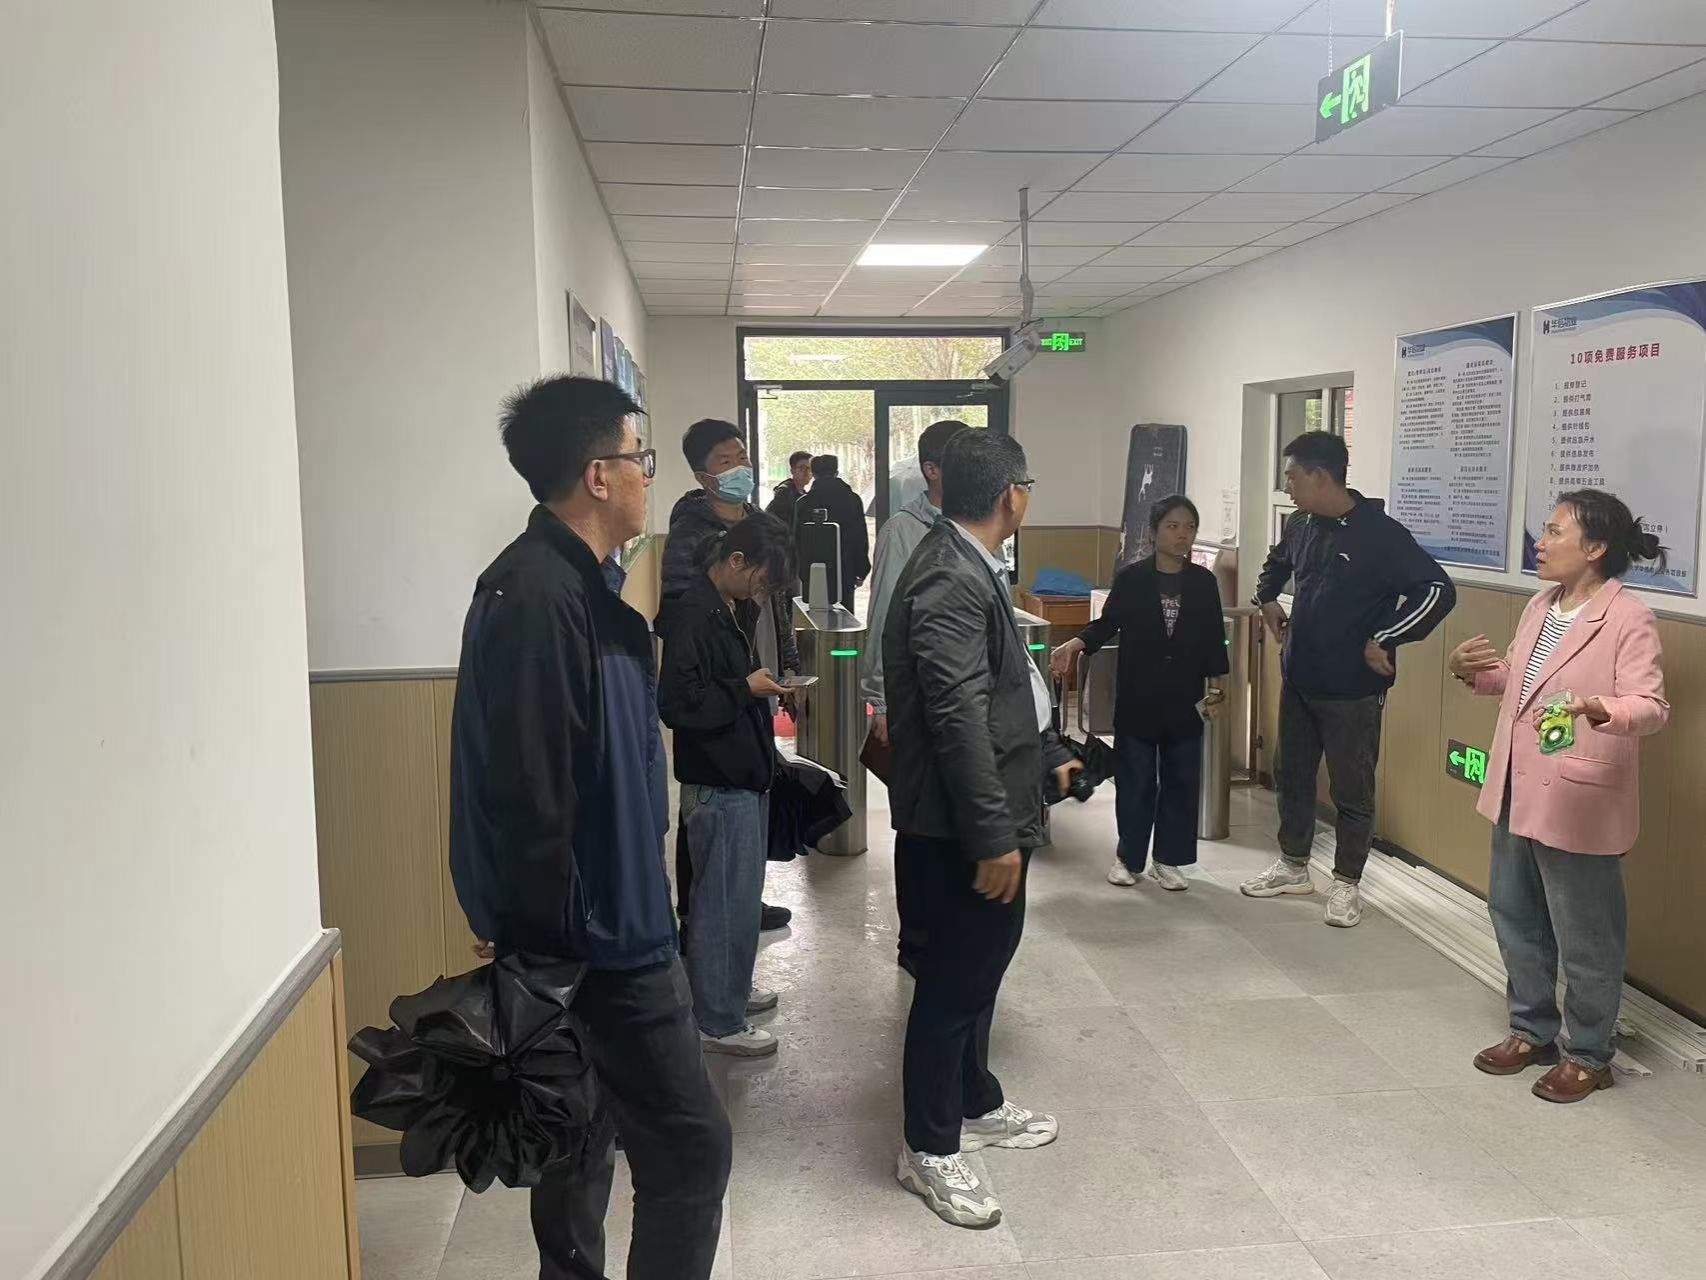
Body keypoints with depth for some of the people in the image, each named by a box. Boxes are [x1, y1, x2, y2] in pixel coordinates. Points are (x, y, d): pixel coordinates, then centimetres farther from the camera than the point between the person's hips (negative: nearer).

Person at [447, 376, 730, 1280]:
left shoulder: (579, 581, 9)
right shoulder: (536, 595, -23)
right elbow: (529, 796, -26)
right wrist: (554, 948, -20)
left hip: (603, 925, 10)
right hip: (599, 940, -10)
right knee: (690, 1150, 0)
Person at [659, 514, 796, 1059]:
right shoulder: (695, 614, -20)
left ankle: (731, 990, 35)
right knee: (725, 903, 0)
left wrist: (759, 684, 6)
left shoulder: (725, 609, 11)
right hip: (719, 787, -10)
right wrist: (745, 688, -19)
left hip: (744, 778, 10)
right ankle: (719, 1022, 11)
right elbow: (677, 703, -26)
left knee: (739, 896, 20)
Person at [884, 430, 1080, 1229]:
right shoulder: (950, 580, -23)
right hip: (959, 827, -10)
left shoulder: (968, 567, 10)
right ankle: (929, 1149, 19)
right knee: (953, 979, 3)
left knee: (981, 965, 22)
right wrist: (993, 836, -25)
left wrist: (1048, 754, 30)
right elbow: (959, 718, -27)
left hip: (982, 815, 10)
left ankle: (976, 1106, 39)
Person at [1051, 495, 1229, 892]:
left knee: (1181, 780, 7)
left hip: (1184, 700, 2)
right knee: (1135, 780, 5)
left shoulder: (1204, 582, 2)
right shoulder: (1130, 578, -4)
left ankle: (1168, 859, 20)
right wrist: (1076, 644, -17)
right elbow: (1107, 624, -1)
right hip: (1138, 698, -2)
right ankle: (1128, 857, 19)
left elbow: (1213, 638, 6)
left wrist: (1216, 681, -2)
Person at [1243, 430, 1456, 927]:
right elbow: (1278, 561, 28)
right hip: (1298, 680, 7)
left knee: (1352, 791, 6)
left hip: (1352, 690, -7)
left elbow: (1438, 591, -24)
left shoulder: (1380, 534, -19)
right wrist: (1267, 599, 15)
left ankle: (1347, 883, 20)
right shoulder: (1301, 526, 3)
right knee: (1292, 776, 17)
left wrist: (1383, 640, -23)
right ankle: (1293, 867, 33)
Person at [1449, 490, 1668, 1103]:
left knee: (1584, 937, 6)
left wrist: (1594, 709, -43)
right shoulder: (1540, 607, 9)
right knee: (1514, 915, 18)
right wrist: (1474, 672, 3)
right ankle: (1532, 1030, 35)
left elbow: (1651, 706, -24)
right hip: (1516, 792, 9)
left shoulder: (1628, 619, -16)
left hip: (1578, 804, -8)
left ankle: (1587, 1055, 23)